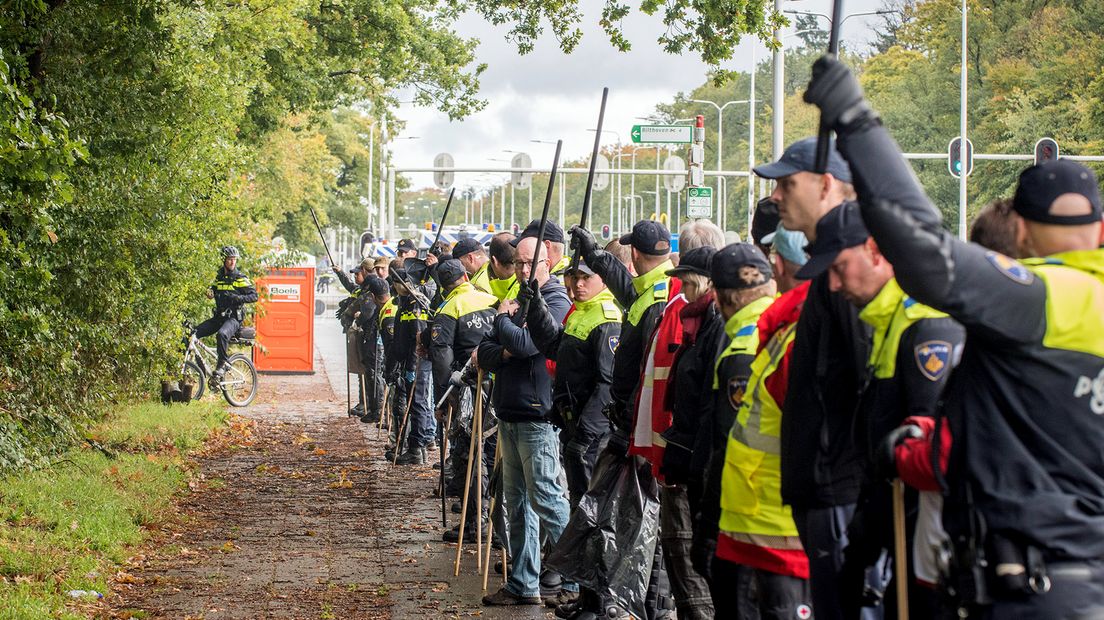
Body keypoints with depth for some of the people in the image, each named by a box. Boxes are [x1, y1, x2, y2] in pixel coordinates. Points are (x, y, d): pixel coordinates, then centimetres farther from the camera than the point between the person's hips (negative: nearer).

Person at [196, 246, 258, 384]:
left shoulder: (240, 278, -4)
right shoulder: (219, 277, 13)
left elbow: (254, 296, -8)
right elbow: (212, 289, 28)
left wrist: (239, 298, -25)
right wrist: (210, 291, 3)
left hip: (234, 318, -6)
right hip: (219, 317, 6)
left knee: (221, 334, -38)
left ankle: (223, 364, -24)